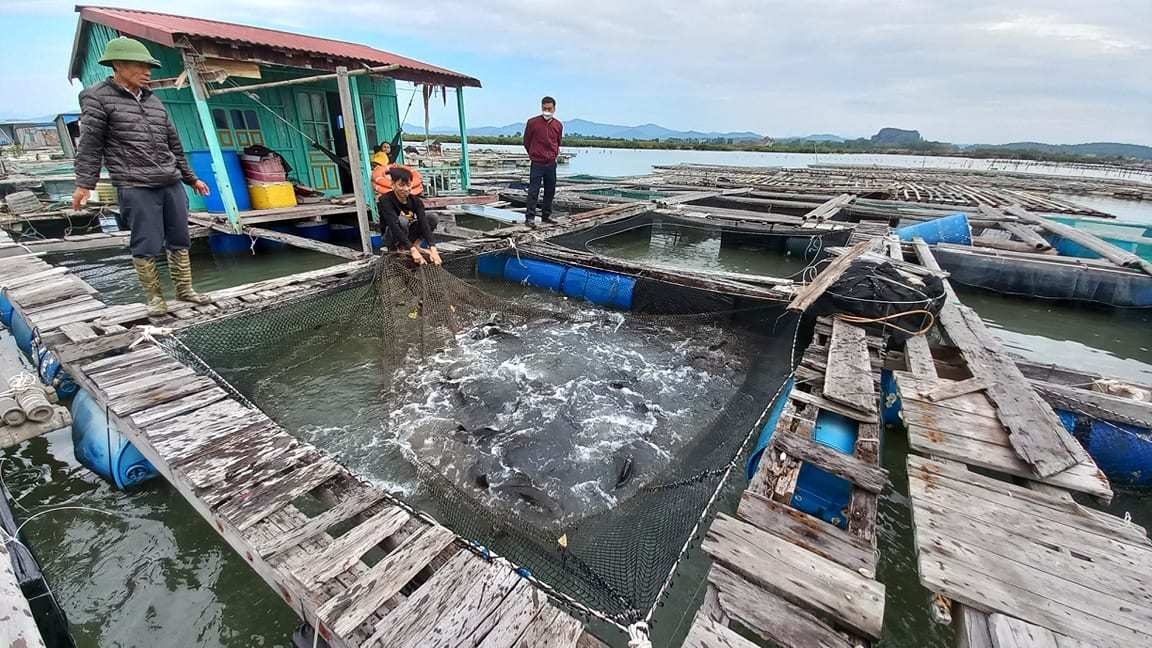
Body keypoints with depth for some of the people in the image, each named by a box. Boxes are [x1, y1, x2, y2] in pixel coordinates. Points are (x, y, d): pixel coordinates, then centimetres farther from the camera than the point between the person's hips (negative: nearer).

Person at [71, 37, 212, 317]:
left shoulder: (154, 101, 17)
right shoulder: (98, 97, 2)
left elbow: (174, 144, 23)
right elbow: (90, 143, -2)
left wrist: (191, 178, 24)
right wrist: (84, 183, -10)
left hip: (172, 184, 5)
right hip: (135, 187, -5)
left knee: (179, 240, 6)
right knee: (147, 245, -5)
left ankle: (184, 288, 16)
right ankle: (155, 296, 5)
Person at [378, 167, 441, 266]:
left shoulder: (415, 201, -12)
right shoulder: (385, 200, -23)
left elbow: (423, 223, -25)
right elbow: (394, 226, -34)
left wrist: (433, 249, -39)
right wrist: (412, 250, -46)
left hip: (409, 234, 4)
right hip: (390, 238, -4)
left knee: (432, 218, -14)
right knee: (402, 221, -35)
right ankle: (397, 250, -13)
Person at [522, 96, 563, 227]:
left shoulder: (558, 125, 5)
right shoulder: (532, 122, -6)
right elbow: (526, 141, 6)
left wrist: (553, 154, 16)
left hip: (552, 164, 4)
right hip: (537, 164, -4)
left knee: (550, 191, 10)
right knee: (533, 191, -5)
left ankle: (546, 215, 22)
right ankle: (530, 217, -1)